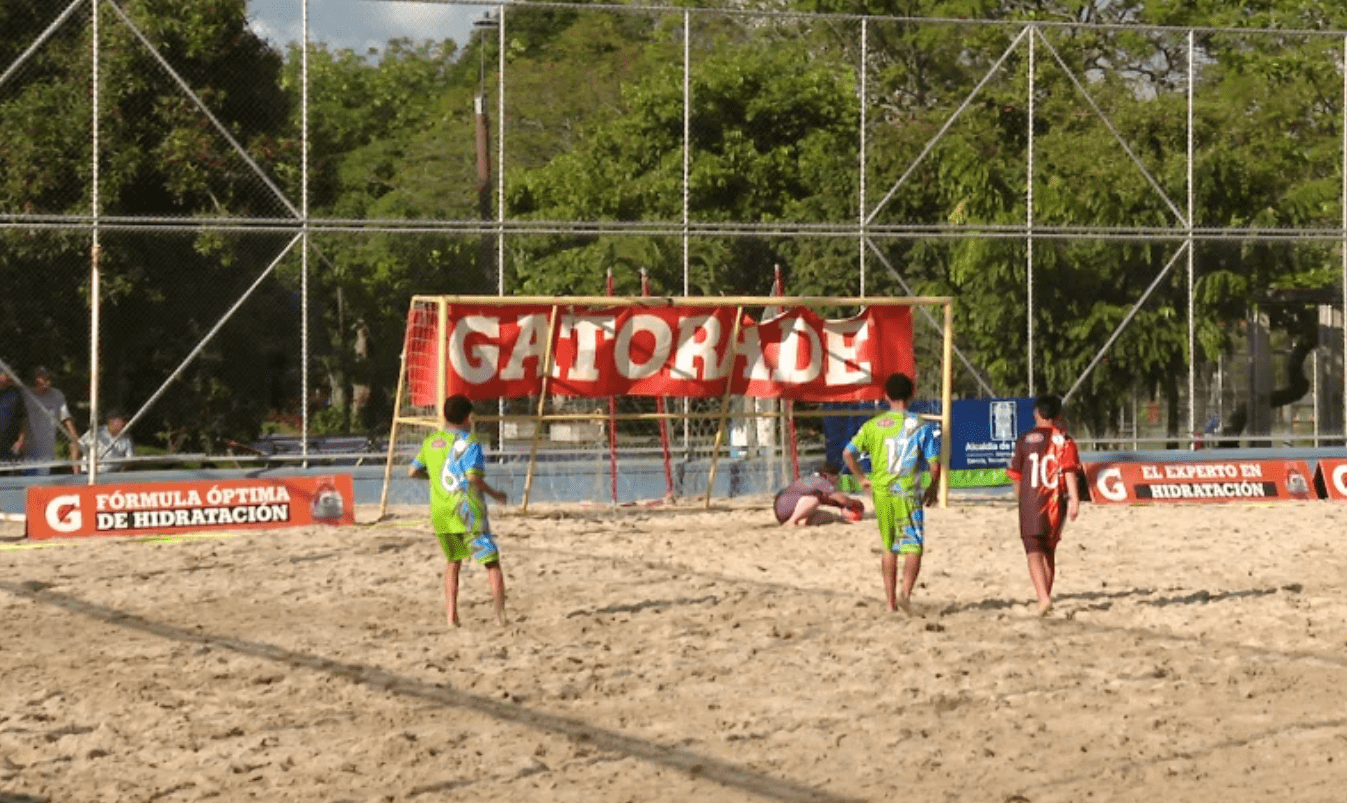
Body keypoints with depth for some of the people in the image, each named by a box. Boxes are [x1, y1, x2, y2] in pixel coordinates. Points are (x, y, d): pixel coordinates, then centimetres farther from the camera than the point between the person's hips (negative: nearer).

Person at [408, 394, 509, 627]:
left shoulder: (431, 442, 10)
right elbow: (474, 477, -20)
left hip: (440, 513, 6)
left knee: (453, 562, 20)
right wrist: (495, 494, -6)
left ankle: (452, 616, 13)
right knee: (491, 562, 0)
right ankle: (500, 614, -11)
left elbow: (413, 471, 13)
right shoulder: (469, 443, -8)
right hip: (467, 510, -6)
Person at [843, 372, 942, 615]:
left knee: (889, 547, 15)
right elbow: (934, 464, -7)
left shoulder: (873, 426, 3)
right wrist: (933, 488, 10)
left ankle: (891, 600, 17)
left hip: (881, 492, 3)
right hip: (907, 492, -3)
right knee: (913, 546, 0)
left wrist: (861, 477, 11)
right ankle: (905, 591, -21)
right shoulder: (921, 426, -5)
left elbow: (848, 453, -1)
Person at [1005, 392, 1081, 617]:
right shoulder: (1064, 440, 2)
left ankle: (1043, 597, -27)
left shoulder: (1025, 440, 4)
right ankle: (1046, 596, 25)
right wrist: (1074, 499, -16)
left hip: (1031, 503, -2)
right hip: (1055, 501, 2)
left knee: (1034, 552, -8)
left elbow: (1016, 476, 8)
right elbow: (1070, 471, -12)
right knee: (1049, 551, 19)